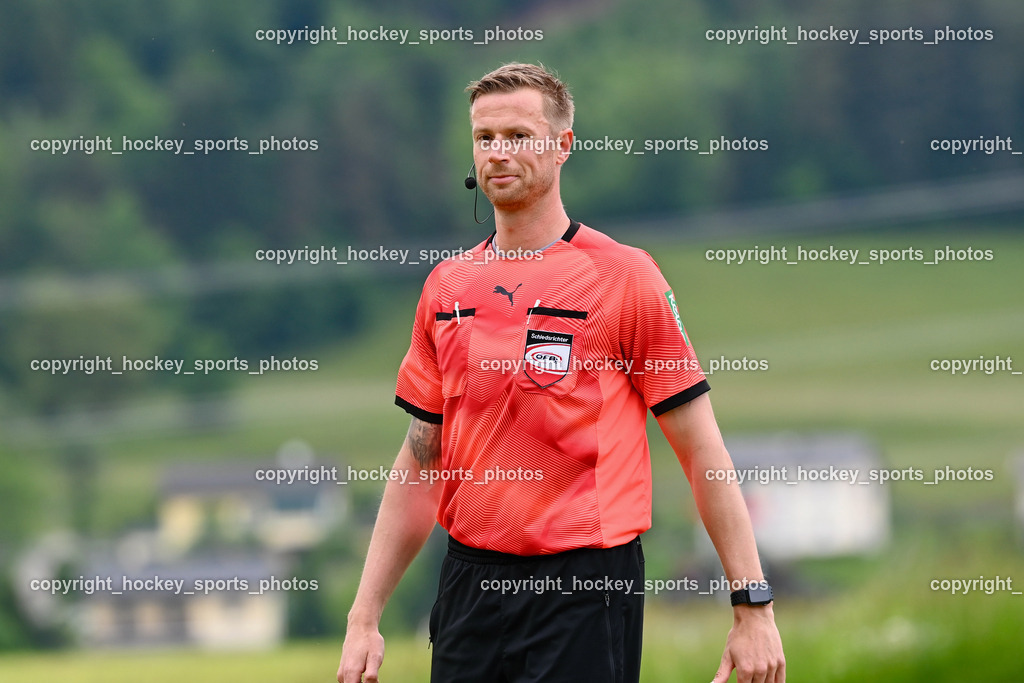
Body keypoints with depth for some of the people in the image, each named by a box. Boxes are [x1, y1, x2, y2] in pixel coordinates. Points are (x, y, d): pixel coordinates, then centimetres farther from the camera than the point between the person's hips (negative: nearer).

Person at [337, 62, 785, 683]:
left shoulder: (626, 277, -5)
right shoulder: (446, 288, 10)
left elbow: (703, 454, -5)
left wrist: (754, 608, -9)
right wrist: (365, 617, 10)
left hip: (586, 590, -5)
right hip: (469, 584, 5)